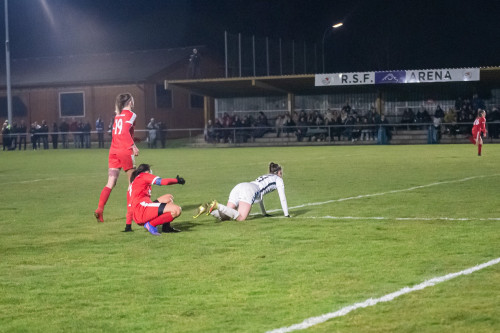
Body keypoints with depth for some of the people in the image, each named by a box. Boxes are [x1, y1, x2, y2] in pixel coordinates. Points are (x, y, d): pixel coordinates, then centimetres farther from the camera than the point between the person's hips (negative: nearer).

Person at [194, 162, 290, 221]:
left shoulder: (264, 176, 40)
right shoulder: (278, 179, 20)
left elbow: (260, 195, 48)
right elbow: (282, 198, 19)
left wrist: (264, 213, 54)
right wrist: (286, 214, 28)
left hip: (238, 187, 7)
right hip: (249, 191, -7)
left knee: (224, 217, -4)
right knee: (241, 218, -23)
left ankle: (207, 208, -27)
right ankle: (217, 206, -36)